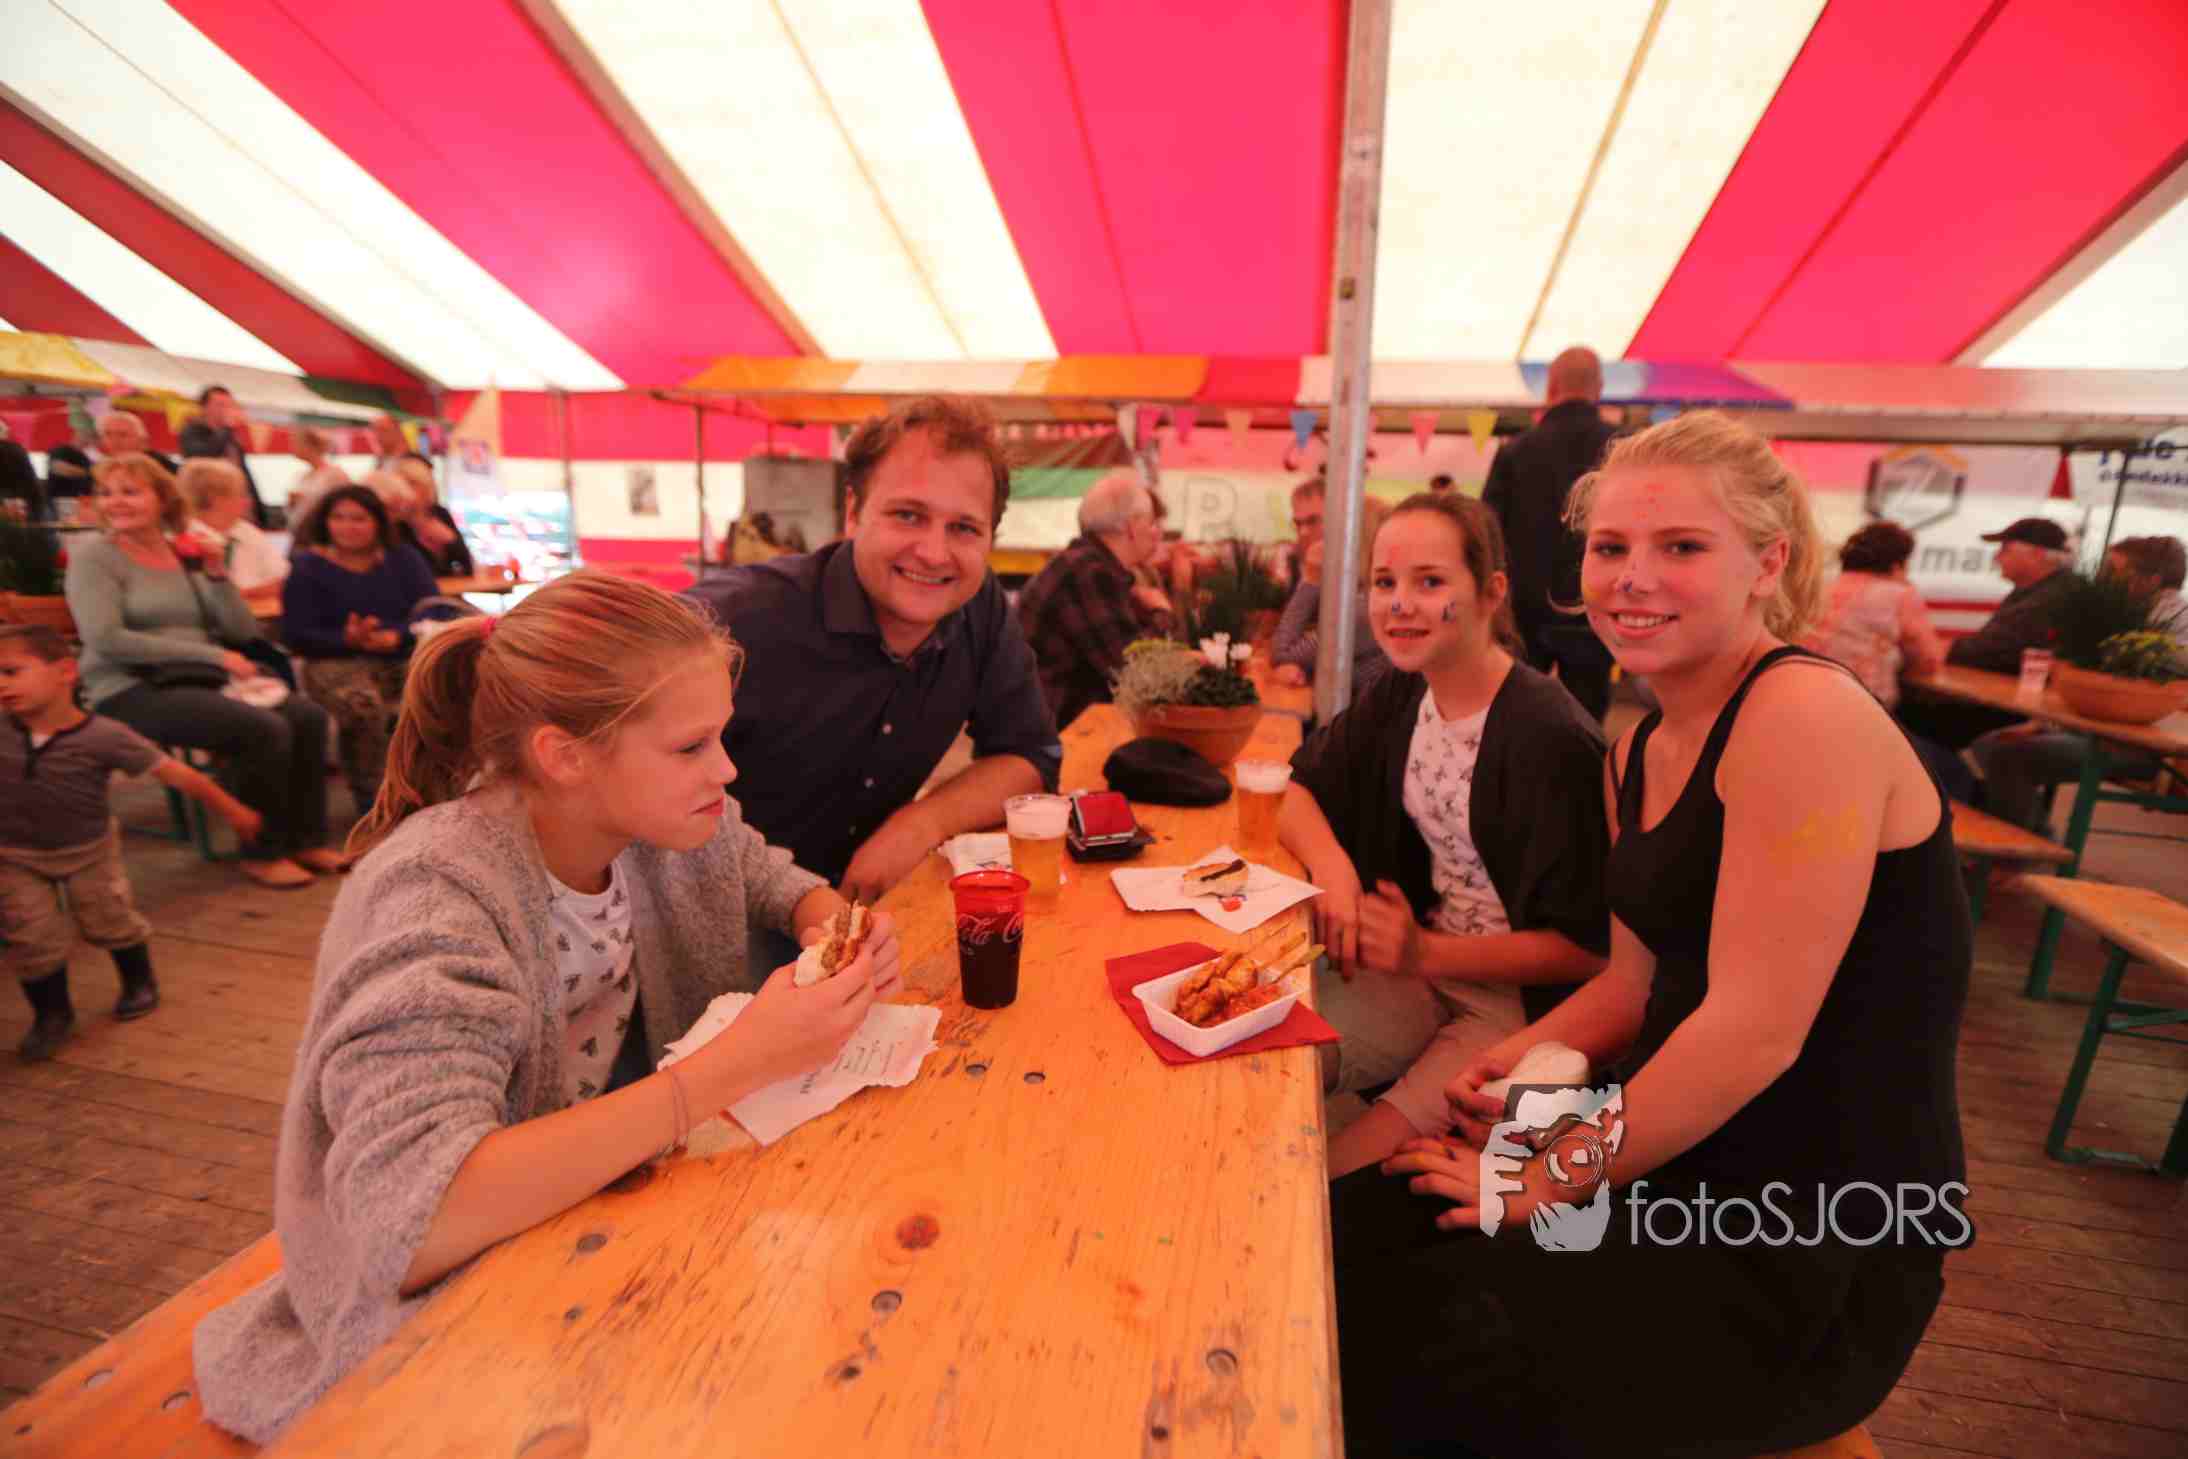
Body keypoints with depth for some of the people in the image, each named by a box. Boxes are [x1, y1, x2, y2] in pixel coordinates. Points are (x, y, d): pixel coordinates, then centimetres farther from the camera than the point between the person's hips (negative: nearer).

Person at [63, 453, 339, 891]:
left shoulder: (185, 555, 12)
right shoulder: (93, 556, -4)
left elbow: (244, 631, 6)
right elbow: (107, 640, -17)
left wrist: (216, 573, -6)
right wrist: (213, 655, -19)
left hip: (197, 682, 6)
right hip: (130, 691, -6)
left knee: (309, 717, -13)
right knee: (266, 729, -26)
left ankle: (307, 839, -3)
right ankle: (262, 852, -10)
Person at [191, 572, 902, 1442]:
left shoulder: (660, 815, -12)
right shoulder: (438, 895, -30)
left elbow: (767, 879, 6)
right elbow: (407, 1224, -38)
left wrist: (828, 919, -17)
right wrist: (733, 1066, -41)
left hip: (610, 1186, 5)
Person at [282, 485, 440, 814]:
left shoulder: (403, 559, 14)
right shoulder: (309, 567, 8)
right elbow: (297, 636, 0)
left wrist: (397, 635, -17)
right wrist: (348, 639, -19)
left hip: (405, 657, 2)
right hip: (337, 661, -2)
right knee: (362, 704, -38)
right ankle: (371, 802, -24)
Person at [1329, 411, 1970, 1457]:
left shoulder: (1805, 715, -20)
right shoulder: (1638, 754, 7)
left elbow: (1755, 1028, -24)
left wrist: (1554, 1183, -16)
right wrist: (1520, 1064, -6)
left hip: (1813, 1249, -7)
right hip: (1675, 1160, 7)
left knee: (1415, 1362, -8)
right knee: (1350, 1229, 2)